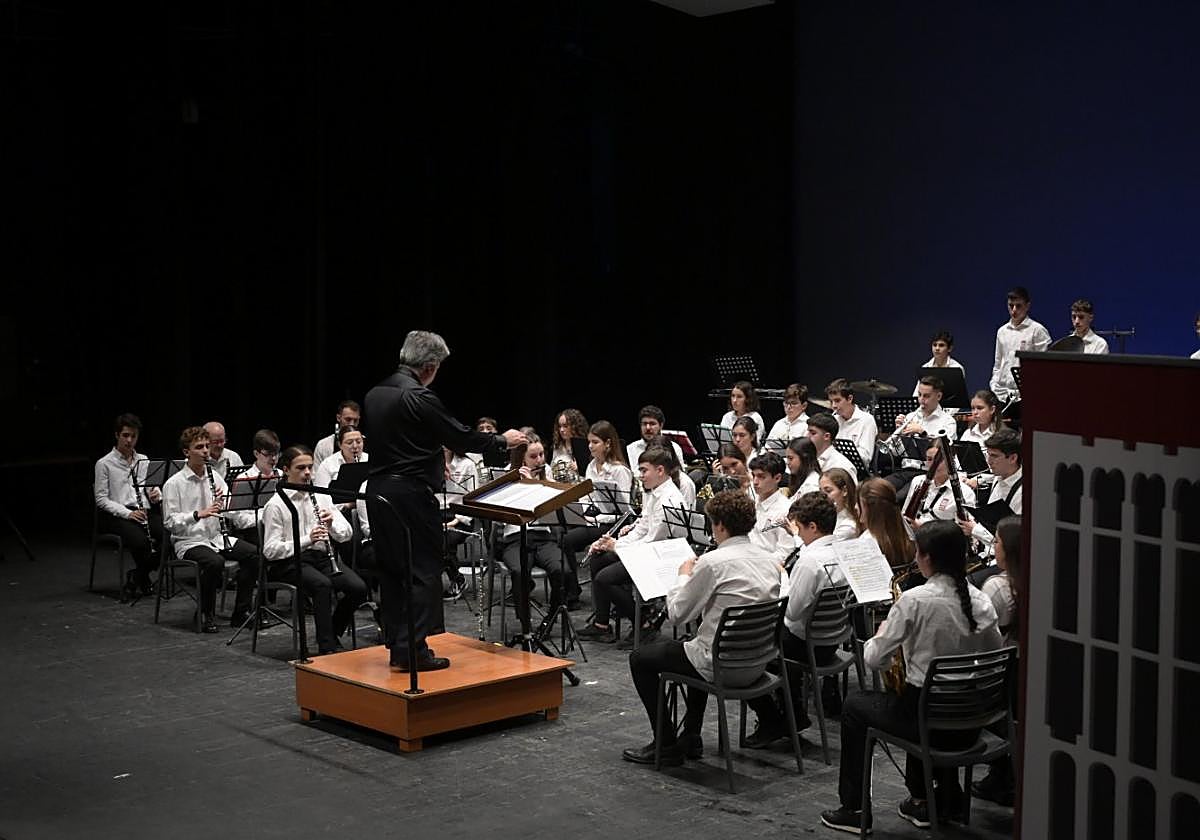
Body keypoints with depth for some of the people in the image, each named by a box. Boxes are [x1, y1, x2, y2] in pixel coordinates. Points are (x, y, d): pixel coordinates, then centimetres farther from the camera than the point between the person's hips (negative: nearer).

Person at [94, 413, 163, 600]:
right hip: (118, 515, -5)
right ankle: (144, 580, -4)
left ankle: (136, 577, -5)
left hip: (145, 511, 5)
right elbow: (101, 499, -3)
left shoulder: (143, 461, 18)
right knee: (140, 541, -35)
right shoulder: (104, 464, 2)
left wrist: (156, 495, -5)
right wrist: (127, 513, -16)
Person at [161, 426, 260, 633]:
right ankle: (206, 614, -14)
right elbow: (169, 522, -12)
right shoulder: (174, 484, -6)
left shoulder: (214, 476, 10)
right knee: (215, 562, -34)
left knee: (254, 554, -15)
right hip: (189, 542, -6)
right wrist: (198, 514, -24)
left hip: (216, 537, 6)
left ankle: (241, 612, -4)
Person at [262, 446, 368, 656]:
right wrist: (307, 540, -23)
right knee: (322, 584, -34)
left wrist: (332, 525, -15)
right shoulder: (276, 505, -5)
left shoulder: (321, 496, 11)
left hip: (321, 555, 5)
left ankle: (332, 634, 6)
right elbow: (270, 551, -11)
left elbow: (347, 534, 9)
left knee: (358, 588, -18)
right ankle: (326, 646, -25)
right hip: (289, 562, -5)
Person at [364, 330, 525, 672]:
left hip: (379, 490, 8)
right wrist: (503, 440, 5)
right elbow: (461, 438, -11)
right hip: (411, 494, -8)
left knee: (390, 572, 13)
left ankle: (395, 645, 18)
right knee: (423, 572, -2)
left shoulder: (375, 394, 10)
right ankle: (412, 650, -4)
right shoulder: (419, 398, -16)